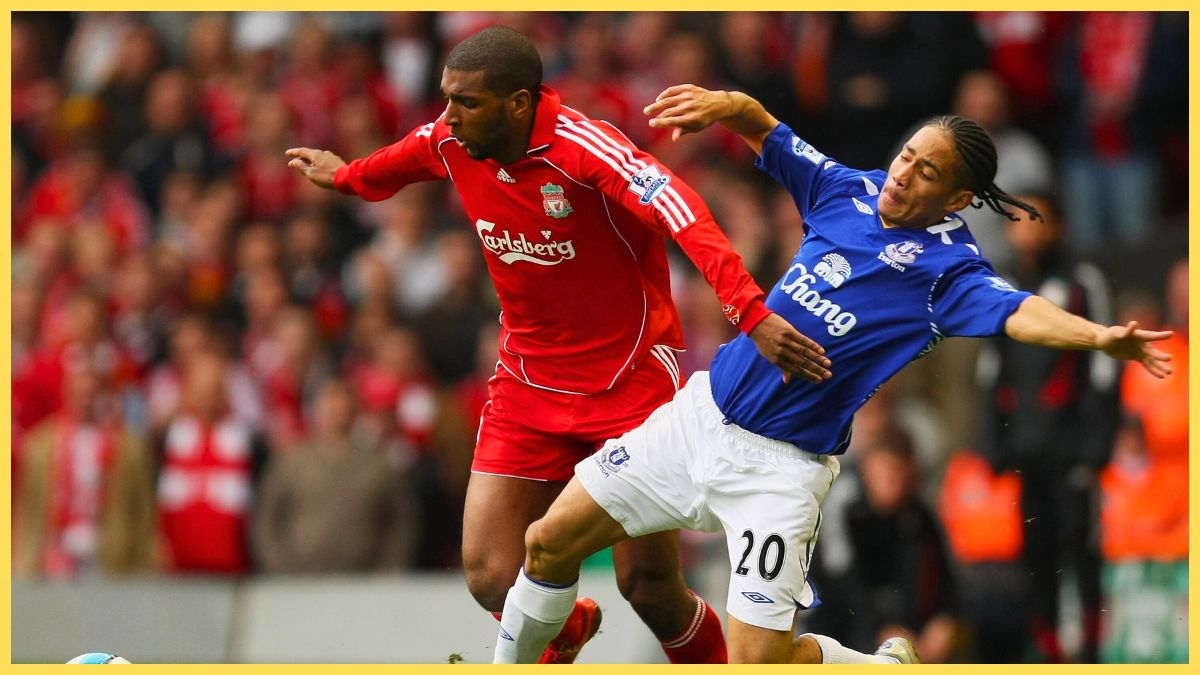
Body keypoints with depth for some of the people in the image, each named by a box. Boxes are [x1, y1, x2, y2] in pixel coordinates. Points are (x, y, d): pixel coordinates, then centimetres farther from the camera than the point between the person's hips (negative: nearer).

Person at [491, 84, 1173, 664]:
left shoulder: (947, 267, -14)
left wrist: (1100, 337, -51)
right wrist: (727, 104, -13)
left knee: (760, 659, -13)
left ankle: (892, 668, 16)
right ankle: (512, 667, 31)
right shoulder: (849, 191, 2)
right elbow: (765, 130, 10)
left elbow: (1018, 312, -32)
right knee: (551, 542, 7)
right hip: (702, 411, 6)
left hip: (780, 466, -6)